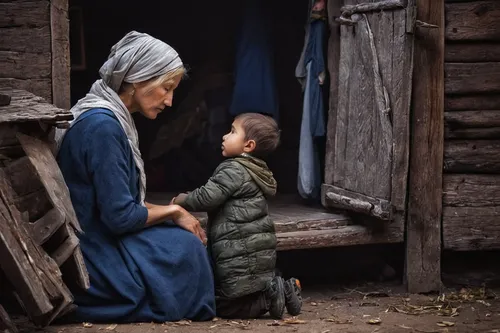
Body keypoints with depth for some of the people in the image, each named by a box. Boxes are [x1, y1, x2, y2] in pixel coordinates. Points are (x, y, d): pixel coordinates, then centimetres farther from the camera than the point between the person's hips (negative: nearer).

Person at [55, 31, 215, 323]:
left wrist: (172, 210, 3)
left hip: (100, 240, 10)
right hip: (93, 263, -10)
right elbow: (120, 217, -24)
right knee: (188, 247, -9)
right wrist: (173, 211, -8)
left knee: (190, 237, 4)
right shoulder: (102, 126, -22)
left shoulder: (112, 119, 9)